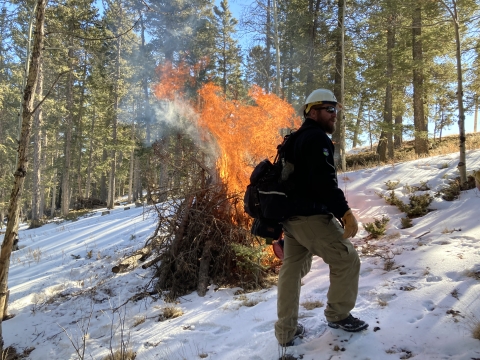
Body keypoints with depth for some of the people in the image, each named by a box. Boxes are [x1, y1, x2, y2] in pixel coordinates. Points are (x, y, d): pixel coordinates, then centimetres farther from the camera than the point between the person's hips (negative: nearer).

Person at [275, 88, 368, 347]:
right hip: (311, 216, -10)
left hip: (290, 215, 10)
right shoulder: (317, 138, -10)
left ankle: (286, 332, 22)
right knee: (347, 260, 4)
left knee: (291, 269, 13)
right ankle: (338, 315, 20)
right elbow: (324, 180, -23)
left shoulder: (297, 138, 20)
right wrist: (345, 212, -23)